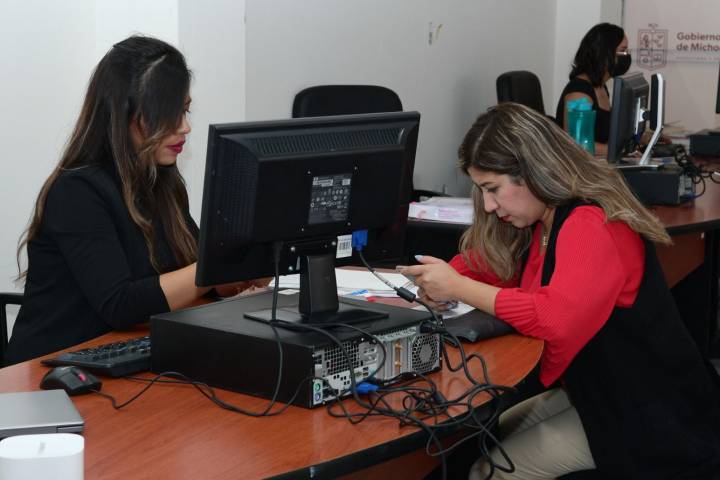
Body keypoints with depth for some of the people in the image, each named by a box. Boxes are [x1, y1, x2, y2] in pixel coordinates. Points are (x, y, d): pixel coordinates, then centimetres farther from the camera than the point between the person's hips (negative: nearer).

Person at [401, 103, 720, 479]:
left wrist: (459, 288, -26)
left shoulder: (592, 225, -23)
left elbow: (555, 319, -36)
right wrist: (442, 281, -9)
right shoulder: (542, 221, 5)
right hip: (590, 391, 9)